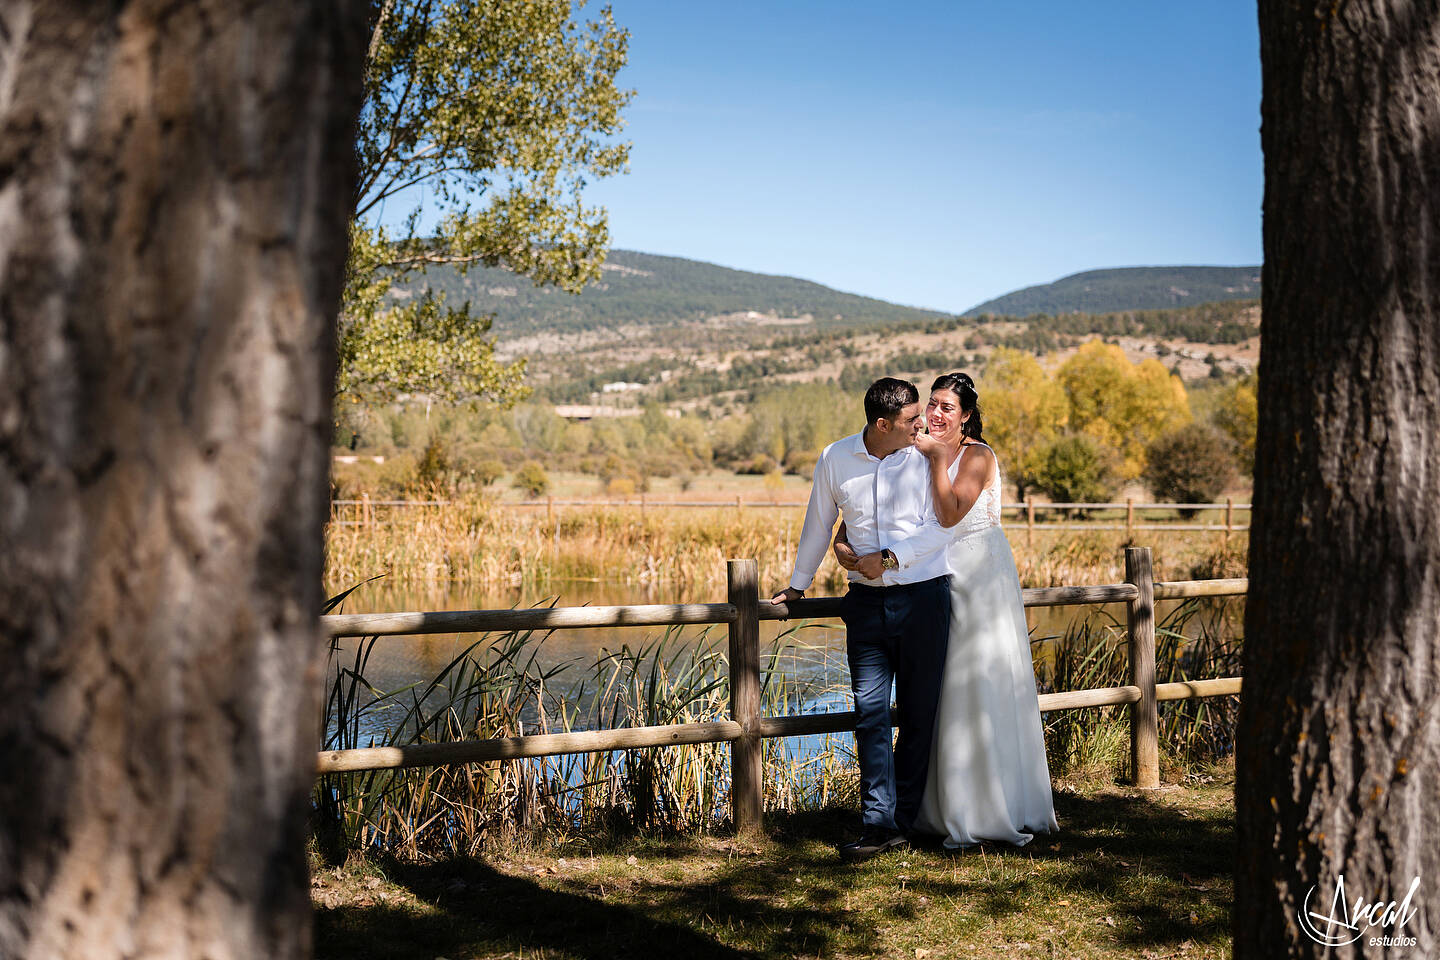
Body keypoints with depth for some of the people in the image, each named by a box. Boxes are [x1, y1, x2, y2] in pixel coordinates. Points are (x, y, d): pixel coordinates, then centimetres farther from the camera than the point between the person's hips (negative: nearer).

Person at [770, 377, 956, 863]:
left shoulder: (927, 458, -4)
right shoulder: (835, 459, 2)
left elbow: (939, 527, -6)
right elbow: (819, 524, 15)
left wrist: (889, 558, -14)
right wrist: (797, 584, 22)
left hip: (923, 595, -2)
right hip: (866, 601, 2)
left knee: (918, 714, 3)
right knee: (870, 712, -2)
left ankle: (902, 821, 13)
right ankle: (877, 824, 0)